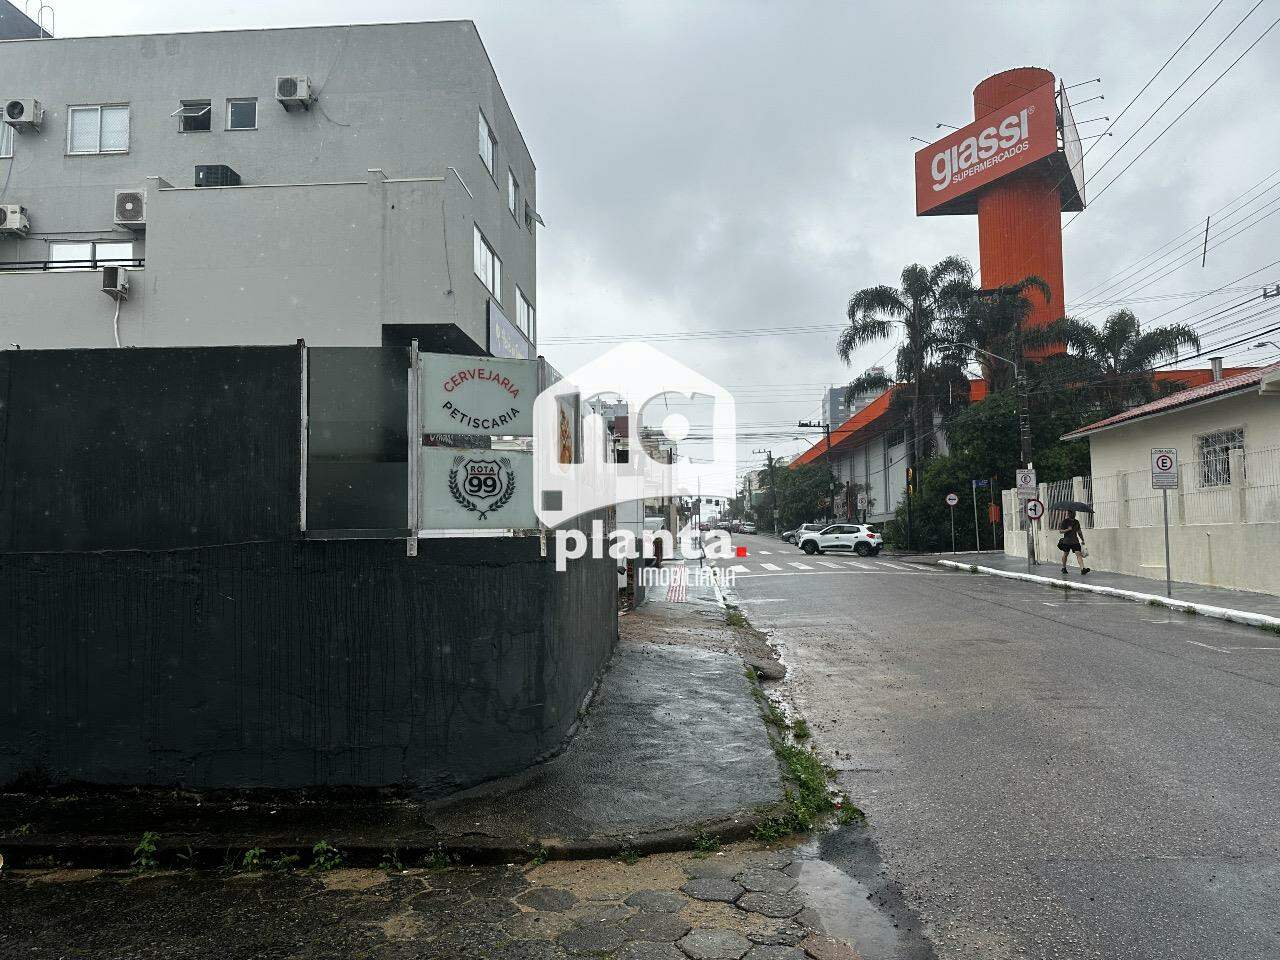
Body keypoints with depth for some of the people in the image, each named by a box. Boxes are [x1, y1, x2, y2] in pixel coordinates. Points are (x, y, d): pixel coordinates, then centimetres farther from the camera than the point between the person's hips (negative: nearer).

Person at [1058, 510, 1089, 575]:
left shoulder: (1076, 522, 10)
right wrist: (1068, 530, -21)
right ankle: (1064, 568, 29)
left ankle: (1082, 569, -24)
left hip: (1075, 541, 2)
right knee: (1065, 554, 9)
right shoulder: (1065, 521, -2)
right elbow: (1061, 531, -4)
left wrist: (1082, 540, 19)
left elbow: (1079, 531, 20)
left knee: (1078, 554, -12)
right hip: (1066, 541, -2)